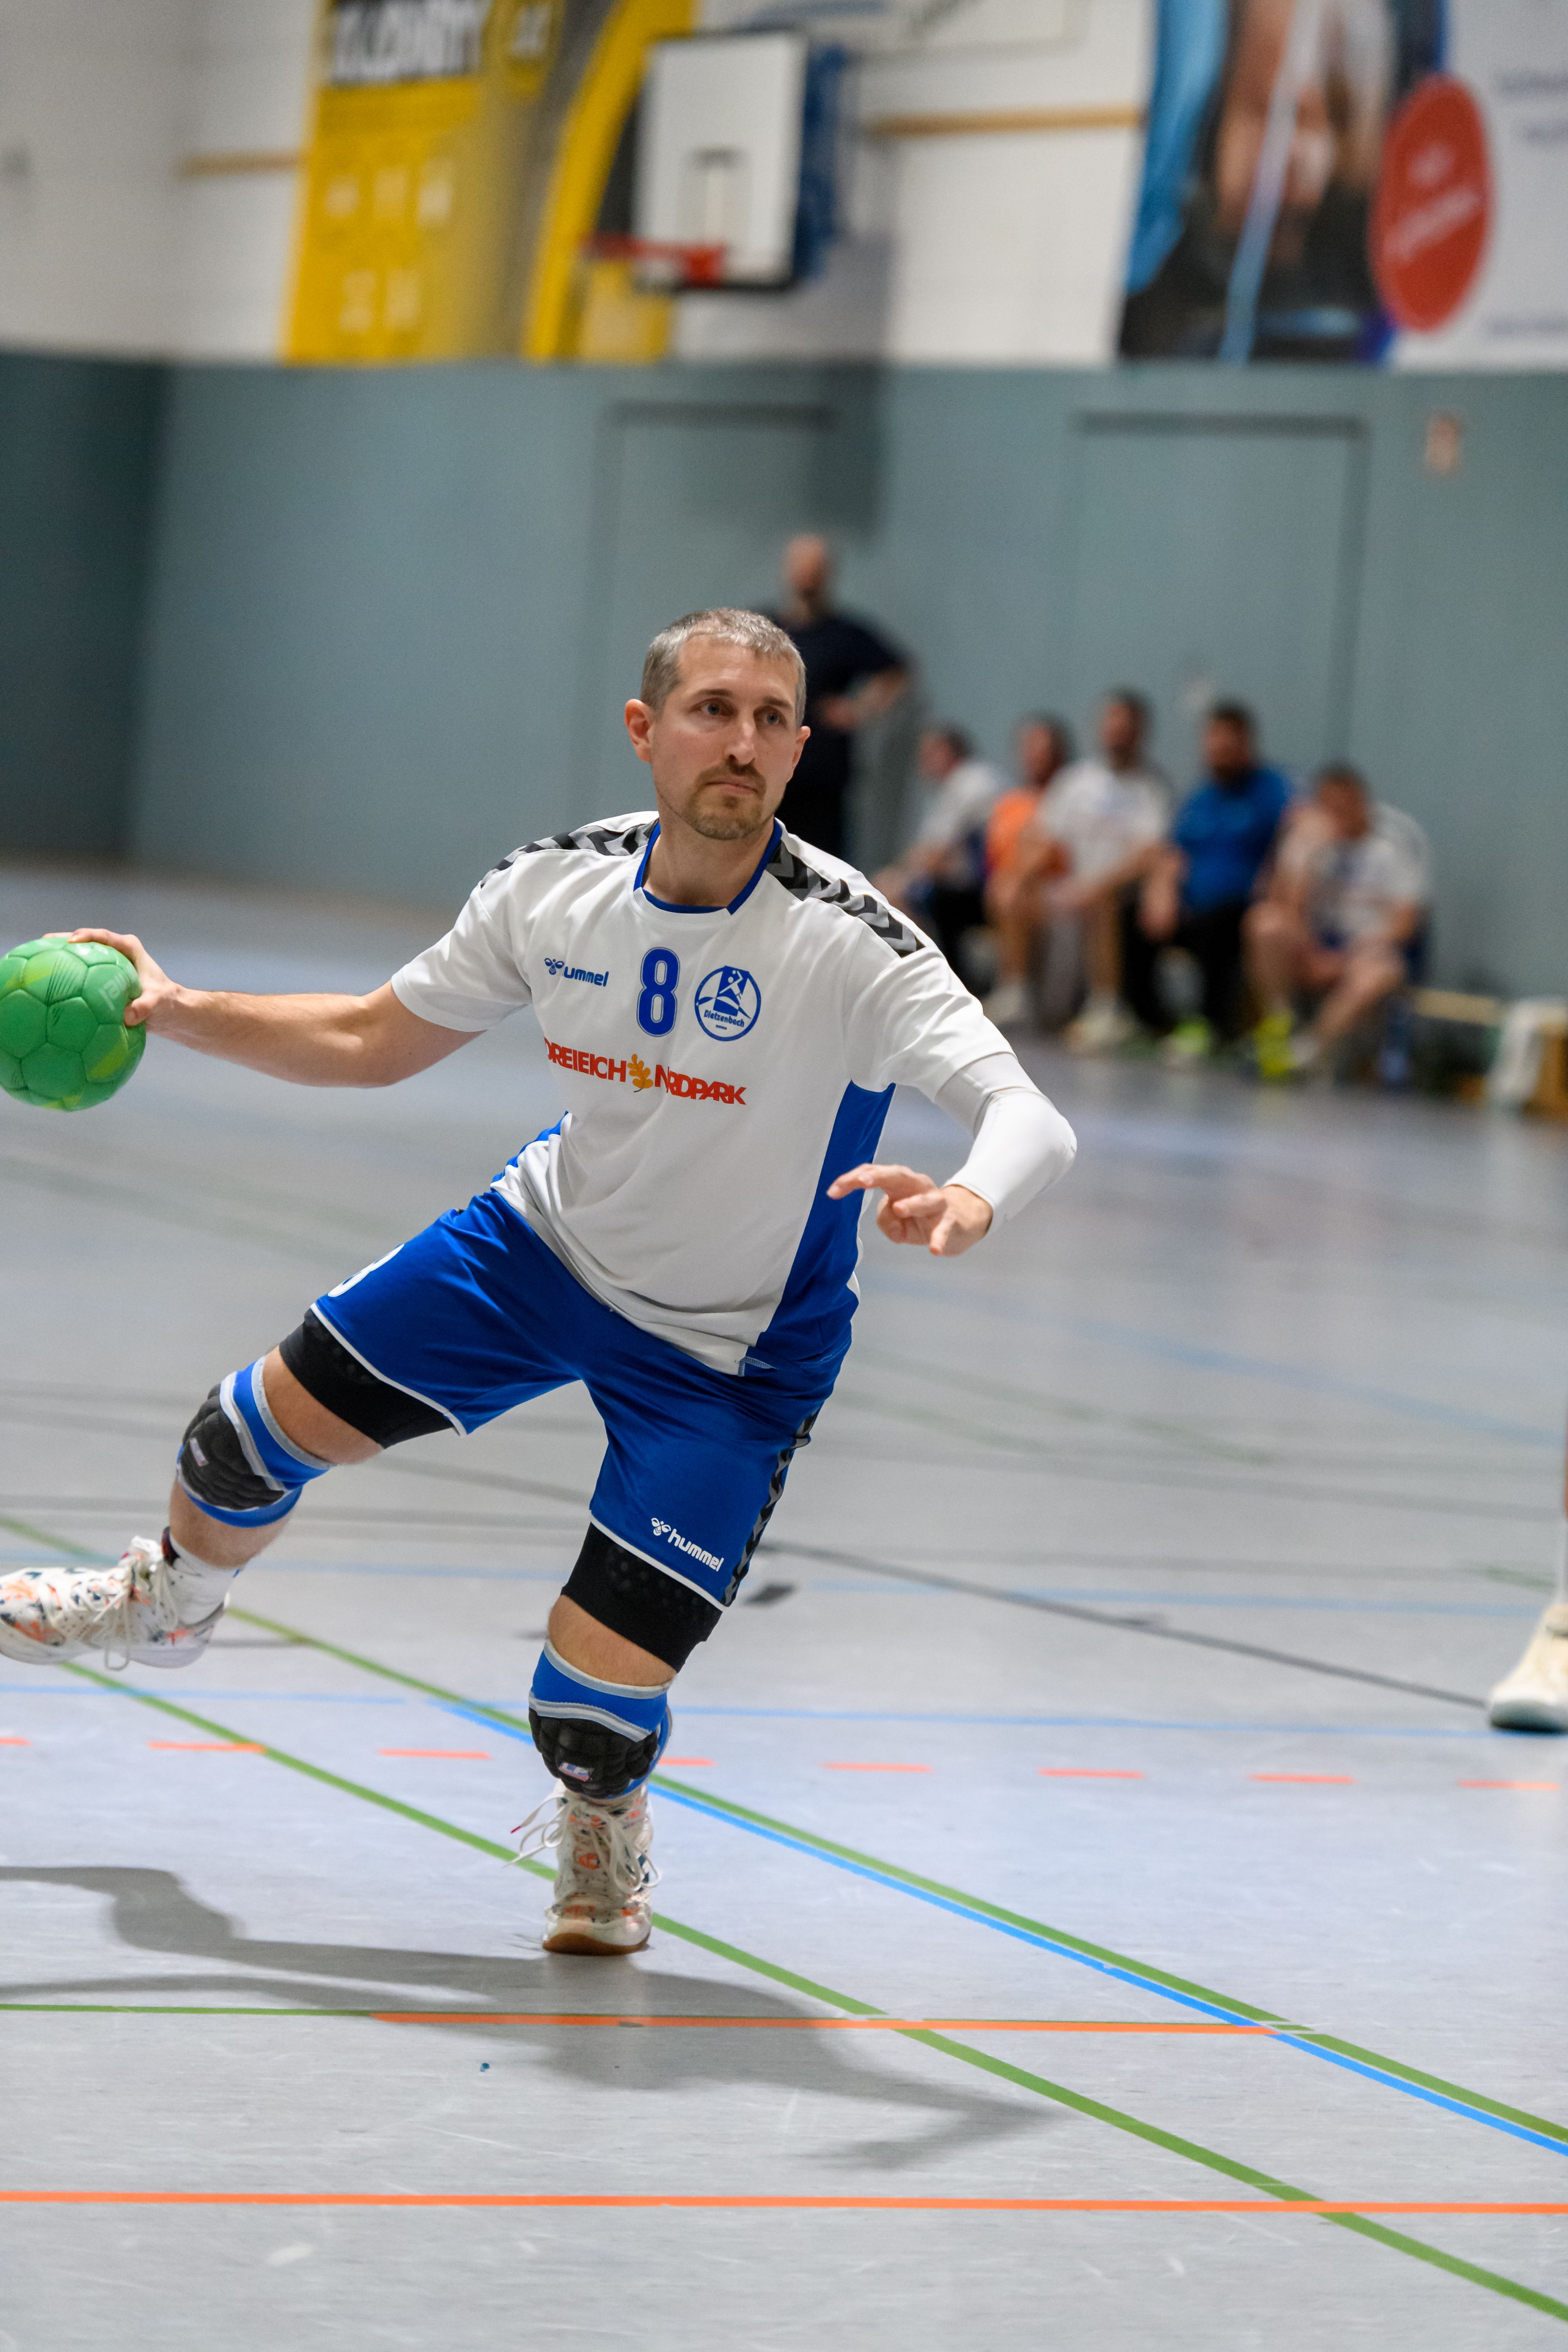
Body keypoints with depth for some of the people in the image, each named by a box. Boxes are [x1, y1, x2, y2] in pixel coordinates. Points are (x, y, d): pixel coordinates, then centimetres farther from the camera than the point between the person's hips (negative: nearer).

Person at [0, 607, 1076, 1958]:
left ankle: (605, 1828, 28)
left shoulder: (849, 943, -29)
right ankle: (169, 1603, 49)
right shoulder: (558, 888, -14)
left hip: (724, 1361, -4)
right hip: (546, 1240, 4)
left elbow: (1032, 1120, -41)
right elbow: (373, 1042, 2)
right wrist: (182, 1013, -9)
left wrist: (970, 1206, -63)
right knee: (262, 1427, 12)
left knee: (596, 1696, -12)